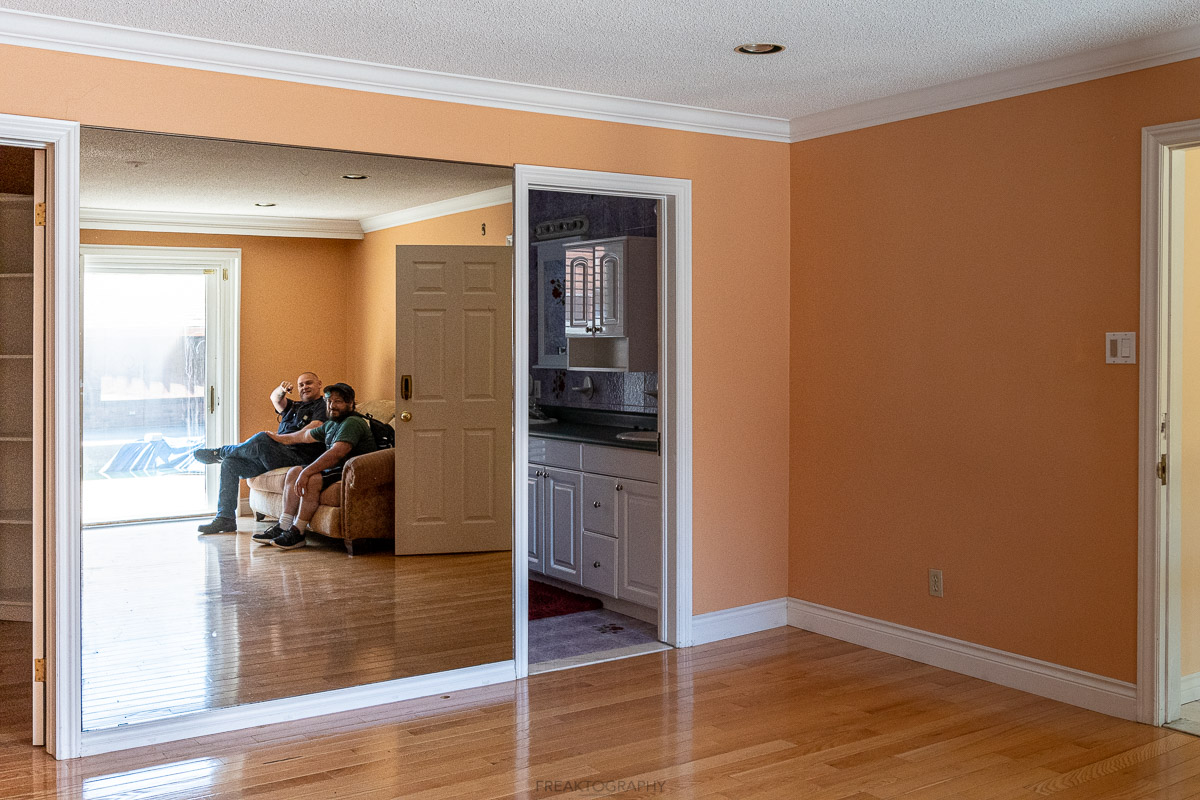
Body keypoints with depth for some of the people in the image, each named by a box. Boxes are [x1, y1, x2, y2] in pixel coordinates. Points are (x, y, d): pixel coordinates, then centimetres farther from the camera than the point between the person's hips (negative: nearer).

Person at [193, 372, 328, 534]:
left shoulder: (322, 405, 4)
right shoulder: (295, 406, 29)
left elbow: (314, 431, -13)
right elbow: (275, 398, 12)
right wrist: (282, 390, -13)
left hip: (299, 457, -9)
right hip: (274, 459, 9)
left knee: (262, 439, -32)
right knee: (230, 463, -3)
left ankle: (220, 452, -1)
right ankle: (225, 518, -8)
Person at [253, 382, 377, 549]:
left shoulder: (353, 423, -17)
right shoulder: (331, 424, 16)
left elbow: (336, 453, -29)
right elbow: (306, 435, 33)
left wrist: (306, 472, -31)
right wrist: (280, 438, 46)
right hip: (335, 469, 11)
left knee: (311, 479, -29)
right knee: (293, 472, 6)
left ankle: (297, 534, -19)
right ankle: (283, 527, 2)